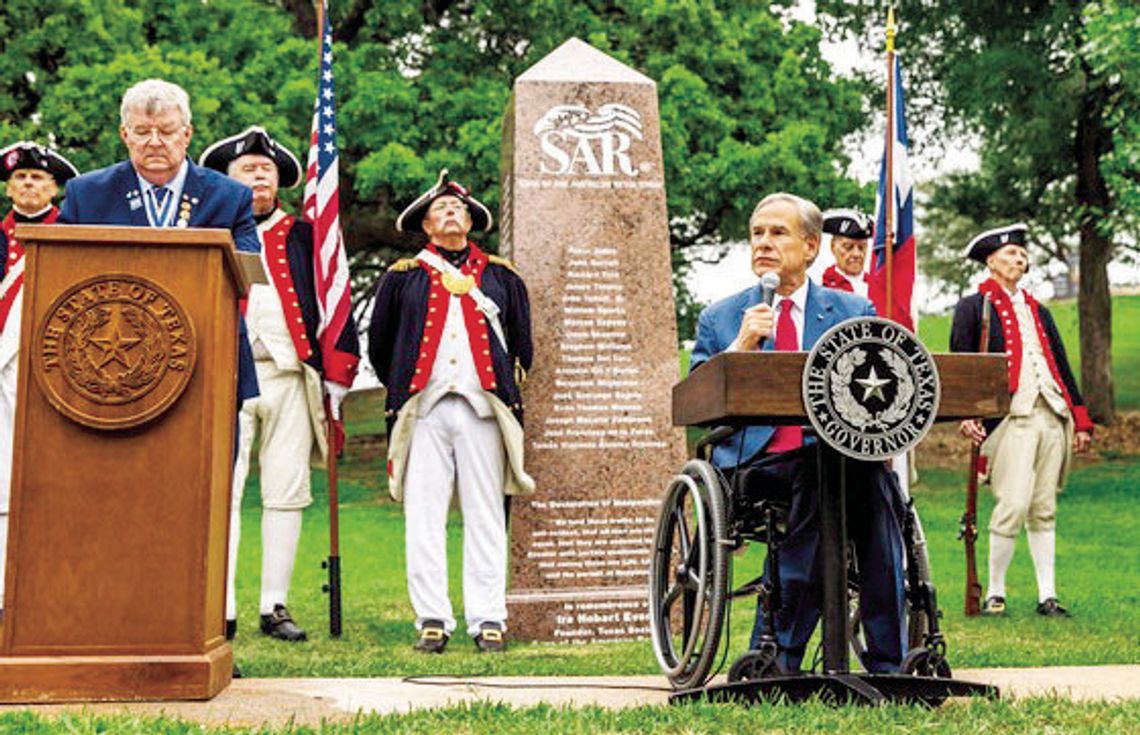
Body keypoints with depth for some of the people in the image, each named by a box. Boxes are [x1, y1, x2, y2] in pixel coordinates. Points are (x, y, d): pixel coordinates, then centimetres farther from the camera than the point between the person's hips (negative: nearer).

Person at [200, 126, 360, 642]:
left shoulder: (303, 236, 14)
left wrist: (335, 381, 5)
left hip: (290, 379, 1)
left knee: (286, 495, 1)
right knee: (221, 493, -6)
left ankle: (275, 606, 8)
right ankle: (220, 609, -3)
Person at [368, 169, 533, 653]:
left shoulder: (501, 277, 17)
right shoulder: (402, 277, 13)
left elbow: (522, 344, 21)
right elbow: (378, 346, 18)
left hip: (483, 411, 1)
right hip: (424, 411, -1)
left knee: (485, 517, 0)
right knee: (423, 517, -4)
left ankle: (488, 619, 3)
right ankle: (432, 620, 0)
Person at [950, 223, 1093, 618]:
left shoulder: (1038, 311, 23)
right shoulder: (972, 307, 6)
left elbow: (1062, 367, 23)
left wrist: (1080, 418, 16)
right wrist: (967, 414, -15)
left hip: (1051, 418, 6)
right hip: (1011, 418, -5)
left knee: (1044, 510, 6)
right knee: (1013, 506, -12)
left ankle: (1047, 595, 9)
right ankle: (994, 593, 0)